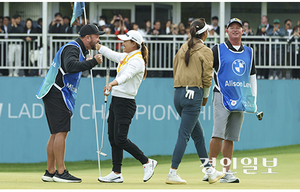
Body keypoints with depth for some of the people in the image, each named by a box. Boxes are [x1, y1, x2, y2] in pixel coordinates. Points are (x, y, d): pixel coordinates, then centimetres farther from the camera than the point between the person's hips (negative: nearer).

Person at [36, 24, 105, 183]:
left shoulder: (78, 49, 20)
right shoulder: (72, 48, -14)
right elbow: (70, 66, -34)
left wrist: (86, 62, 14)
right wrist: (92, 62, -35)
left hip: (55, 95, 11)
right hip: (57, 93, -11)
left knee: (56, 133, 12)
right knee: (61, 132, -13)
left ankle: (50, 172, 15)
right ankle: (60, 173, -15)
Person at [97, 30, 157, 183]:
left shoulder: (137, 61, -16)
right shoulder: (126, 57, 13)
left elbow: (126, 75, -35)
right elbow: (110, 54, 28)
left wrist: (112, 84, -51)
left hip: (125, 103, -10)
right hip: (116, 101, 10)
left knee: (120, 139, -12)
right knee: (113, 138, 7)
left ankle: (147, 163, 0)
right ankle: (116, 173, 10)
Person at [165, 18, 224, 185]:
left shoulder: (183, 48, 11)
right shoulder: (205, 51, -6)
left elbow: (175, 70, 14)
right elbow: (207, 77, -5)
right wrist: (205, 96, 9)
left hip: (178, 94, 7)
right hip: (194, 94, -7)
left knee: (198, 134, 14)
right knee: (184, 135, -6)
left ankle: (210, 171, 20)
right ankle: (172, 174, -9)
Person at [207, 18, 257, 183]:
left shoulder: (248, 52, 15)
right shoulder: (218, 50, 1)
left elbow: (252, 76, 21)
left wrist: (254, 100, 16)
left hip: (241, 100, 4)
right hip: (222, 97, -4)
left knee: (231, 138, 4)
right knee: (218, 135, -14)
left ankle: (226, 172, 5)